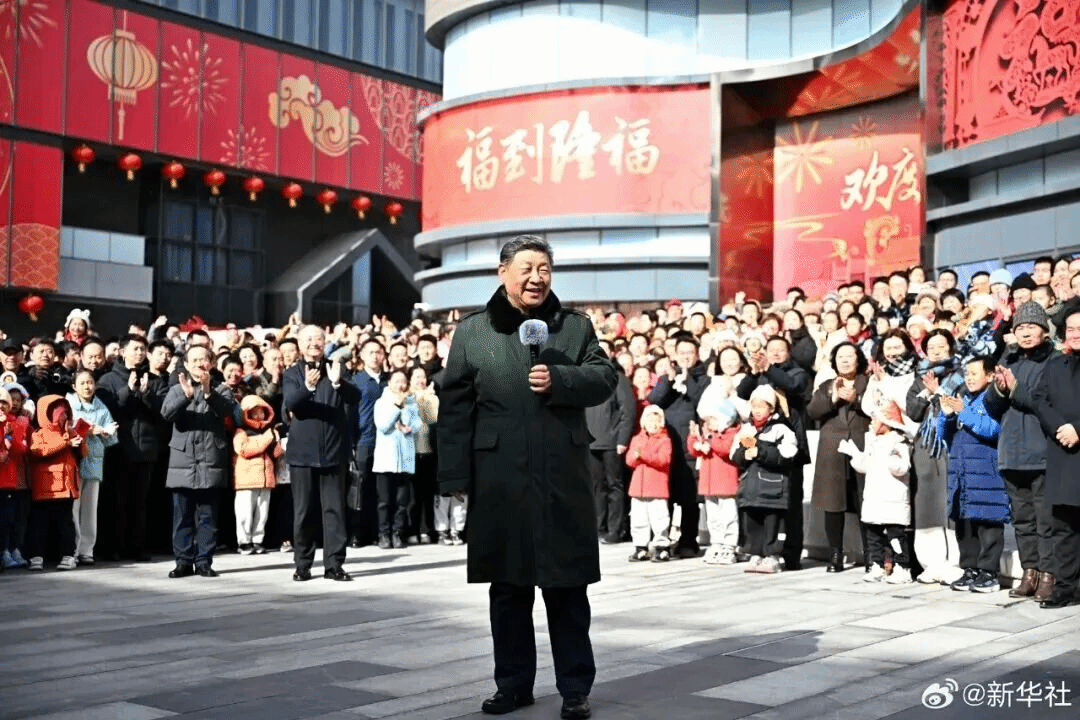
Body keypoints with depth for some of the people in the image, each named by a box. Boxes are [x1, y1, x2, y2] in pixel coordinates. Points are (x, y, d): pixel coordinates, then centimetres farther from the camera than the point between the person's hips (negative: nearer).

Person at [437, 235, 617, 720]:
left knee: (567, 586, 5)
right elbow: (454, 407, 3)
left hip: (563, 480, 0)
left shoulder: (576, 326, 9)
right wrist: (456, 476, -3)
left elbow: (605, 378, 2)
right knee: (508, 587, 10)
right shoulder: (472, 332, 6)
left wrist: (558, 380, -16)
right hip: (500, 481, 0)